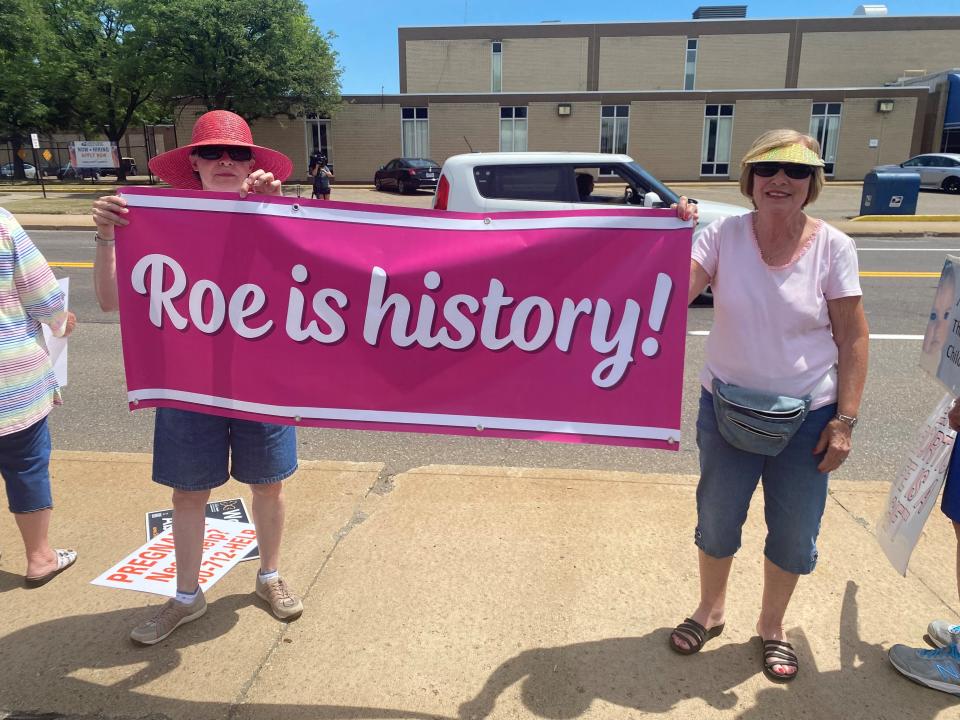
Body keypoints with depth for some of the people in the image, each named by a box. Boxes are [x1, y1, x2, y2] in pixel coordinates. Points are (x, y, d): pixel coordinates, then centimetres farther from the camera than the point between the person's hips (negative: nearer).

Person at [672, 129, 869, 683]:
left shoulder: (833, 247, -8)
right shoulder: (724, 235, -8)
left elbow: (853, 339, -5)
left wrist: (845, 419, -8)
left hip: (807, 415, 0)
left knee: (794, 534, 13)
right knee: (716, 521, 16)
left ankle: (772, 627, 39)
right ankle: (711, 611, 43)